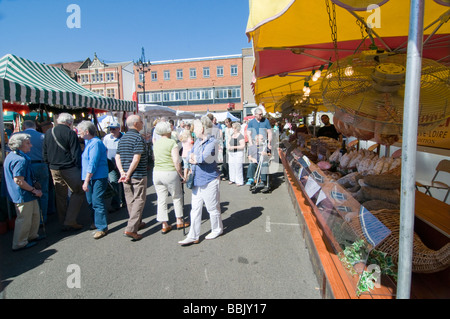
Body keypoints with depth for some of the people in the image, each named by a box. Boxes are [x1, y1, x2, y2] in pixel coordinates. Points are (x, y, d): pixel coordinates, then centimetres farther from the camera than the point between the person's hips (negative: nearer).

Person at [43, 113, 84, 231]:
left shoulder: (48, 133, 11)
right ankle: (70, 221, -2)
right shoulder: (70, 133, -10)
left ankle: (64, 223, 21)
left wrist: (50, 164, 22)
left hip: (54, 169, 7)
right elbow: (76, 154, -13)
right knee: (78, 192, 3)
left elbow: (44, 153, 16)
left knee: (60, 195, 13)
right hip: (69, 168, -7)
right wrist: (79, 168, -5)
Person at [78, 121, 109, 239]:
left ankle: (102, 228, 1)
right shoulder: (88, 142, 17)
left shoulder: (95, 143, -16)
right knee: (91, 201, 17)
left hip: (98, 178, -10)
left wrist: (86, 181, -20)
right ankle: (96, 222, 33)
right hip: (90, 177, 10)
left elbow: (92, 164, -21)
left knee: (97, 202, -7)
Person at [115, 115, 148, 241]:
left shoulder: (122, 138, 11)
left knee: (130, 200, 16)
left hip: (126, 175, 8)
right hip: (138, 175, -8)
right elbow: (136, 159, -21)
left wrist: (122, 172, 0)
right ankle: (131, 229, -6)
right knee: (139, 200, -1)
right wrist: (128, 174, -15)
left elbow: (117, 157, 7)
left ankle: (137, 223, 31)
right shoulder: (138, 138, -14)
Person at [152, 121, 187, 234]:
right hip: (170, 173, -5)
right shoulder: (172, 143, -12)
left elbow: (155, 159, 13)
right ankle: (179, 221, 23)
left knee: (161, 199, 10)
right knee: (177, 197, 14)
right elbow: (176, 161, -16)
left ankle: (164, 225, 17)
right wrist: (181, 174, -8)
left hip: (156, 173, 5)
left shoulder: (156, 143, 7)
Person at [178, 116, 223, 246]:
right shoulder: (197, 141, 11)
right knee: (195, 209, 9)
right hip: (197, 180, 8)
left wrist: (194, 157, -7)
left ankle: (217, 229, 31)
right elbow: (190, 157, 8)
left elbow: (204, 157, -26)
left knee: (212, 208, 8)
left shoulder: (212, 142, -13)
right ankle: (193, 236, 17)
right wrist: (198, 159, -13)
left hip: (209, 180, -7)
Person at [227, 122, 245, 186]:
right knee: (231, 165, 10)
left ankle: (239, 181, 3)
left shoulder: (241, 136, -14)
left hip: (238, 153, -8)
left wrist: (234, 147, -21)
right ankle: (232, 179, 24)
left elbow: (243, 146, -17)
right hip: (231, 153, 8)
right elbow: (229, 141, 22)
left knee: (238, 166, -5)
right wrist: (228, 146, 1)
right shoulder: (232, 134, 10)